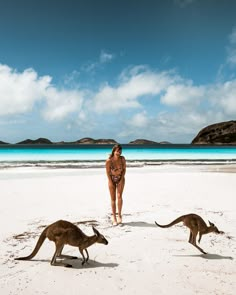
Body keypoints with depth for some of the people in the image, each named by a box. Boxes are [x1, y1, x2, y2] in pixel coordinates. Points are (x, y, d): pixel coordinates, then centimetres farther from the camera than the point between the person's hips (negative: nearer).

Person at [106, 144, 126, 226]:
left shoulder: (122, 159, -17)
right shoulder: (109, 161, -23)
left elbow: (124, 169, -4)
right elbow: (108, 172, -12)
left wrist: (121, 180, -9)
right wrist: (111, 183, -10)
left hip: (120, 179, 1)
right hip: (112, 179, -1)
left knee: (119, 196, -16)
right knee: (113, 199, 1)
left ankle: (119, 215, -1)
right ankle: (114, 218, 10)